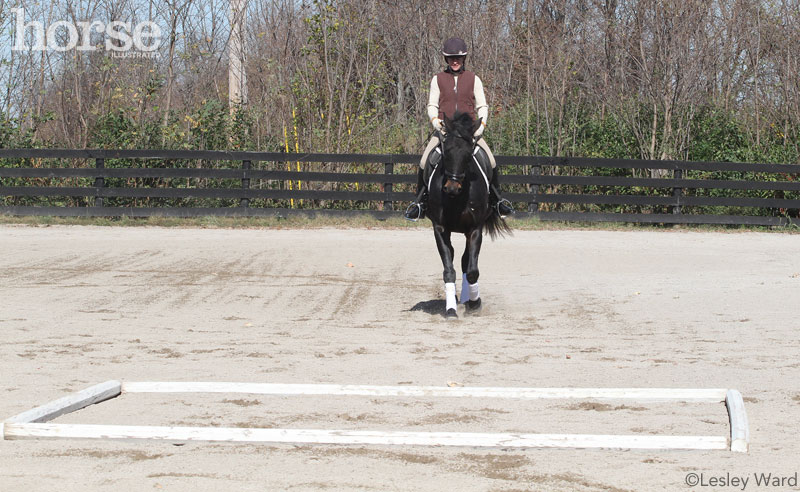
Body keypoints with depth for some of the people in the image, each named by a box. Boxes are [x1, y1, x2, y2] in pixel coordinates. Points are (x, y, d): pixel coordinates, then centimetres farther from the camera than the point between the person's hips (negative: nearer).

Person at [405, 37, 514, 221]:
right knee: (424, 163, -18)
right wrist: (434, 119, -14)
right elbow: (432, 104, 7)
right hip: (443, 129, 0)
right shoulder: (438, 79, 9)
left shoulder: (473, 79, 9)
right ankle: (420, 201, 0)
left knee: (490, 162, -16)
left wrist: (482, 123, -10)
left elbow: (482, 106, 9)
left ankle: (497, 200, 3)